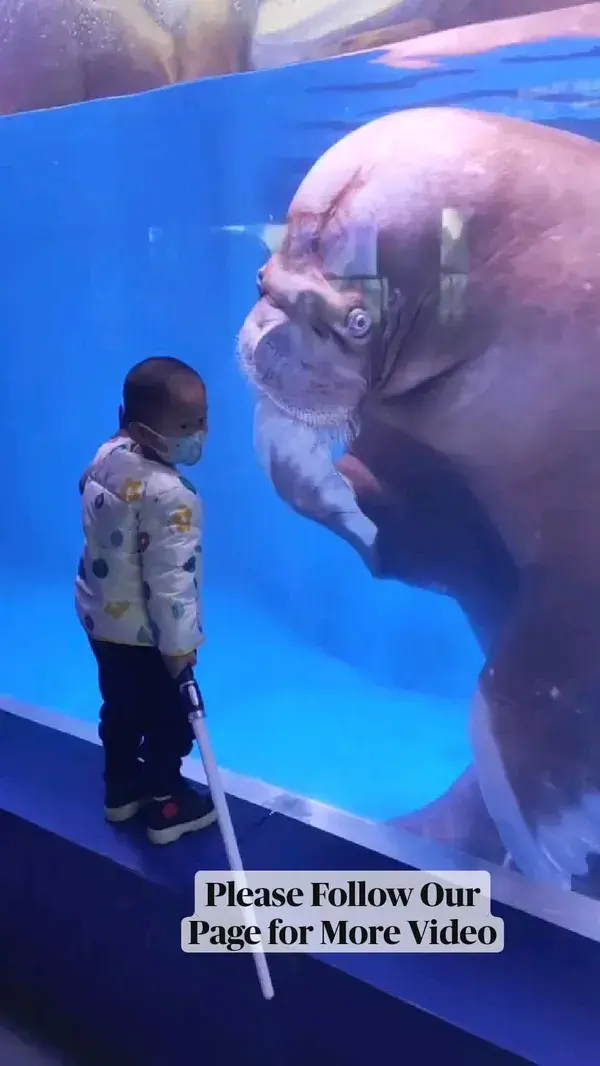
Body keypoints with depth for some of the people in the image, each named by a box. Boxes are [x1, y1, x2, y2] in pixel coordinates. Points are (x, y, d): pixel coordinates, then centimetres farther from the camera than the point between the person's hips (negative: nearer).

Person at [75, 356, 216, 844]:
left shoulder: (106, 456, -6)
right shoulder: (170, 496, -33)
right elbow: (168, 579, -28)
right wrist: (178, 645, -17)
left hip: (101, 617, 8)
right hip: (145, 633, -8)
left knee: (121, 708, 26)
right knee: (169, 720, 15)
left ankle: (122, 789, 46)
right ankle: (166, 807, 32)